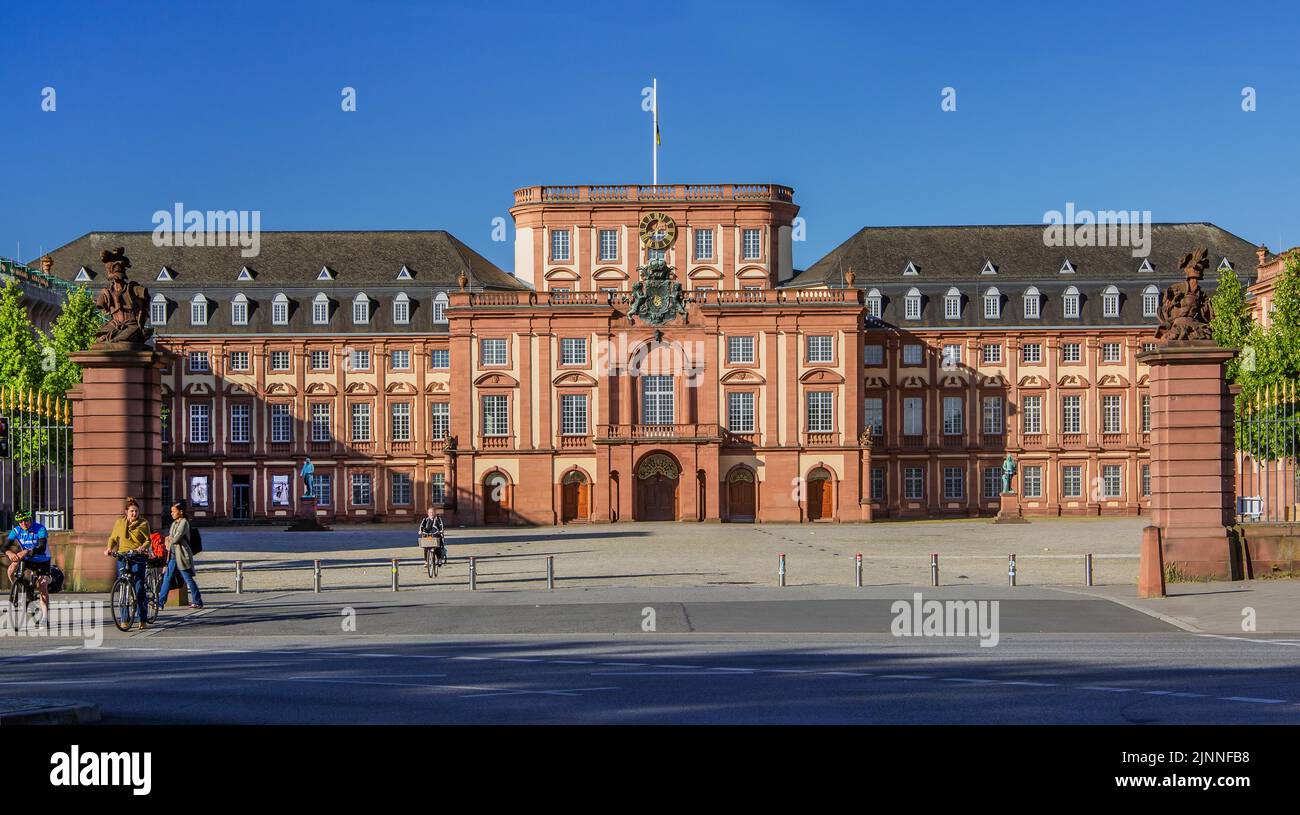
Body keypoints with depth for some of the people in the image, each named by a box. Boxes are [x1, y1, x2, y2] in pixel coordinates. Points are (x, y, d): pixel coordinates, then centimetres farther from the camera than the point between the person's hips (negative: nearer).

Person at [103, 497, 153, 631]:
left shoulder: (143, 523, 7)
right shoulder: (119, 523, 14)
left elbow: (148, 540, 2)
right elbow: (113, 538, 20)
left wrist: (143, 547, -18)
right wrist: (109, 548, 1)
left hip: (138, 557, -3)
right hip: (122, 556, 3)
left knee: (139, 588, -10)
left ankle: (143, 621, -8)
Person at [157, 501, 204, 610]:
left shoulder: (184, 522, -11)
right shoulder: (174, 523, 15)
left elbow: (176, 538, -19)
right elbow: (169, 537, 20)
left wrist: (169, 539, 0)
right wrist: (168, 540, -2)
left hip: (181, 555, -8)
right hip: (173, 554, 8)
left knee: (188, 579, -2)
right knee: (167, 579, 6)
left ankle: (197, 602, 6)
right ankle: (160, 603, 7)